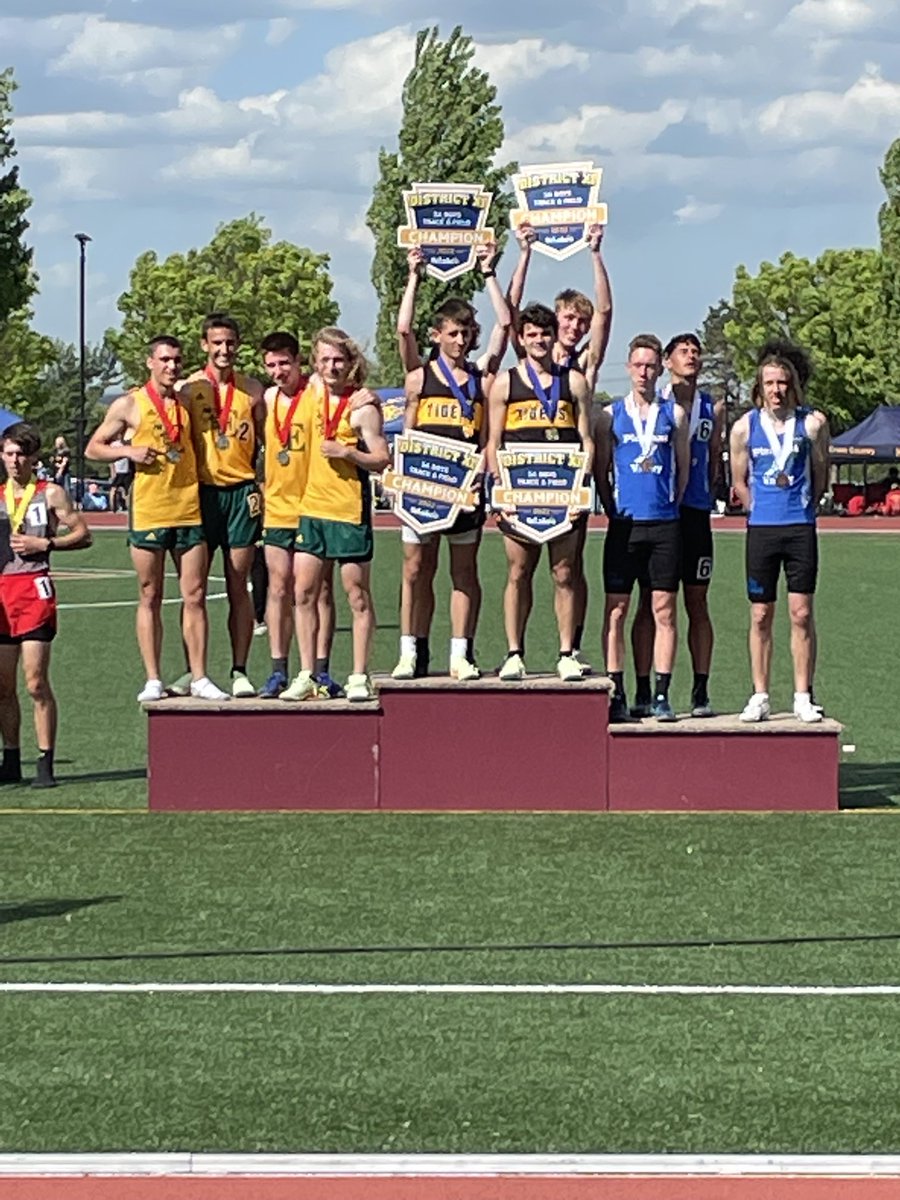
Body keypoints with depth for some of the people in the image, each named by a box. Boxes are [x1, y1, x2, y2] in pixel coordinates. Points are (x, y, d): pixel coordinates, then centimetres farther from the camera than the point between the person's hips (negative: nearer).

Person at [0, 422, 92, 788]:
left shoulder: (51, 494, 2)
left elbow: (83, 535, 0)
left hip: (34, 589, -5)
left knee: (35, 682, -9)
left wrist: (43, 543, -9)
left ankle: (45, 764, -6)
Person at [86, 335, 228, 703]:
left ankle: (199, 678, 6)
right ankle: (153, 680, 8)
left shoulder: (189, 402, 10)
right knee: (150, 598, 4)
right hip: (148, 512, -2)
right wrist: (129, 451, -10)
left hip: (190, 510, 2)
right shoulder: (129, 405, 2)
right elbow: (93, 448, 6)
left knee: (195, 596, 1)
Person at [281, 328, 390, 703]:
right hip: (311, 507, 6)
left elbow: (382, 459, -7)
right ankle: (306, 676, 9)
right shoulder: (312, 394, 9)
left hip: (350, 510, -6)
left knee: (357, 595, 2)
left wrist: (347, 452, -21)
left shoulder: (362, 407, -7)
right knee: (303, 593, 3)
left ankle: (359, 676, 8)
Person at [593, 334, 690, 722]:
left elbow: (683, 468, 13)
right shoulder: (611, 415, 6)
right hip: (624, 524, 0)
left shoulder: (673, 414, 8)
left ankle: (661, 695, 4)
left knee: (664, 609, 0)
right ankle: (616, 694, 2)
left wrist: (670, 505, 8)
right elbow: (600, 470, 10)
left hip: (665, 524, 1)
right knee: (615, 609, -2)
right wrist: (612, 511, 5)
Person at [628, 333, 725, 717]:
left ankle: (700, 692, 7)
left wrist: (706, 496, 9)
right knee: (650, 602, -1)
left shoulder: (713, 408, 11)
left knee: (697, 604, 4)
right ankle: (643, 692, 2)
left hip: (695, 513, 2)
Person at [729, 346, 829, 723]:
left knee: (801, 612, -1)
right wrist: (764, 511, 11)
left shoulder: (812, 423, 1)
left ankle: (802, 696, 5)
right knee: (761, 616, 4)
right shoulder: (745, 427, 3)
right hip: (761, 529, 1)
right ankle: (760, 696, 9)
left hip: (801, 529, -1)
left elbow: (821, 477, 11)